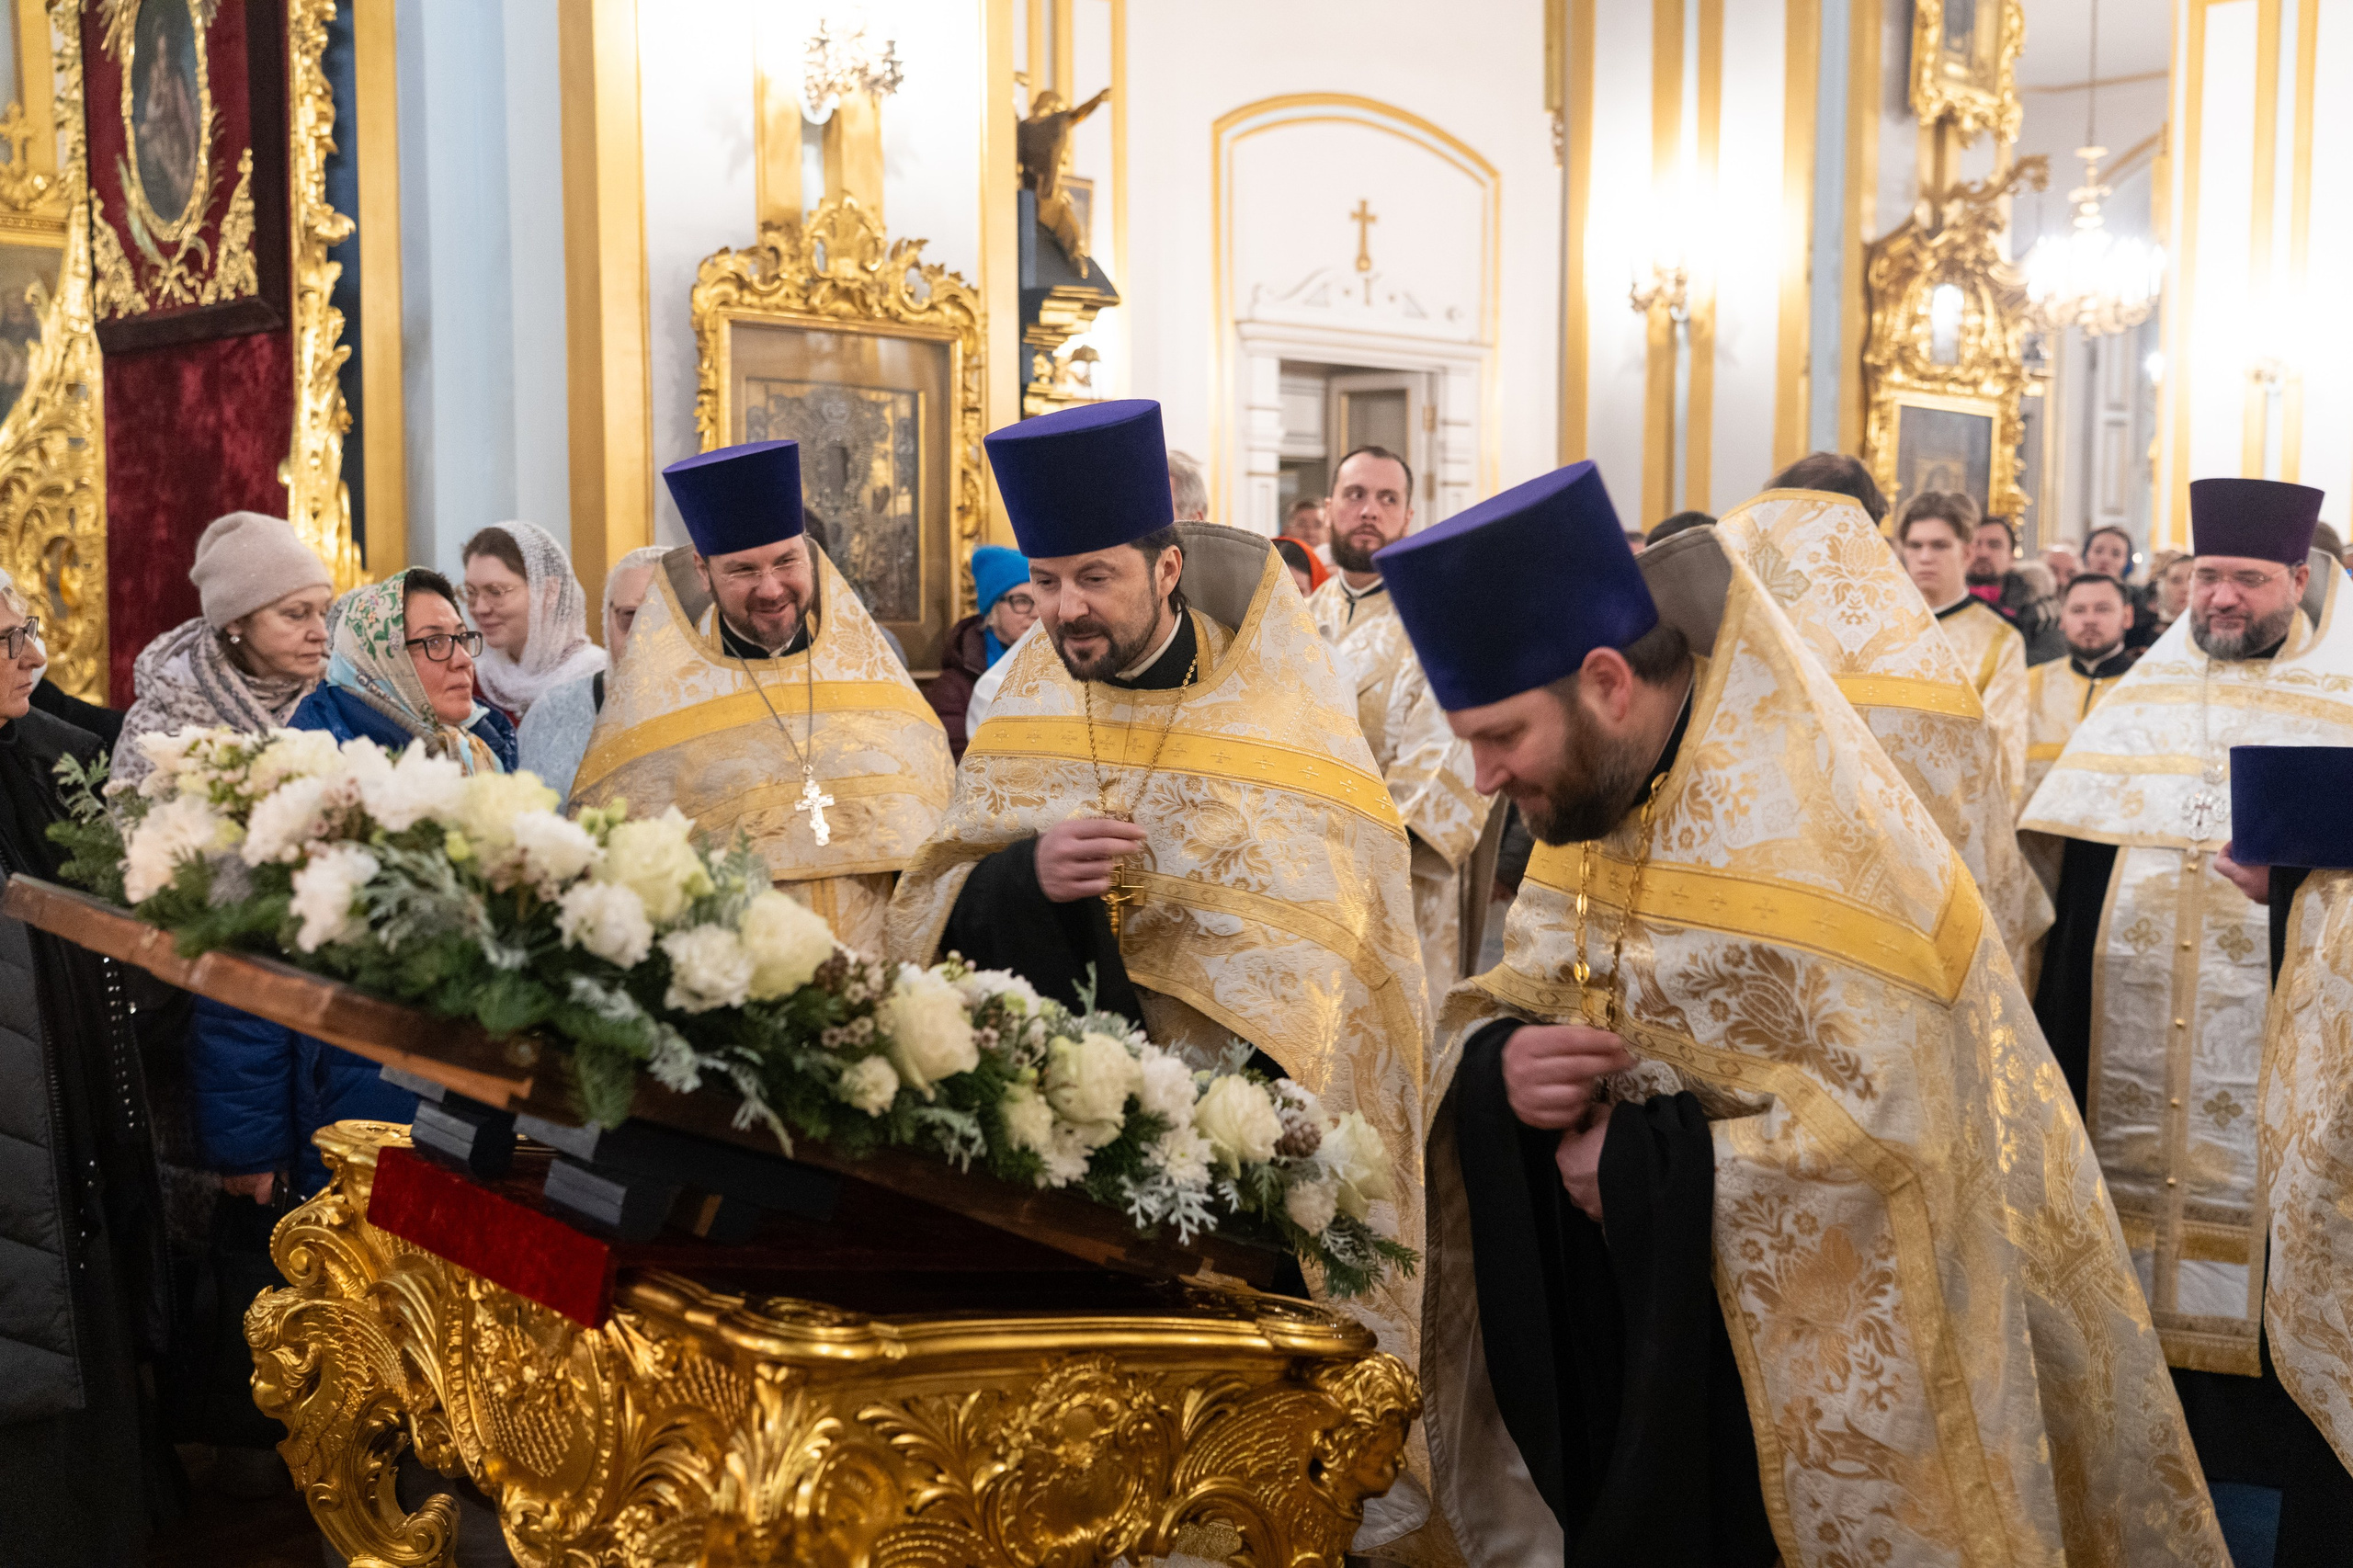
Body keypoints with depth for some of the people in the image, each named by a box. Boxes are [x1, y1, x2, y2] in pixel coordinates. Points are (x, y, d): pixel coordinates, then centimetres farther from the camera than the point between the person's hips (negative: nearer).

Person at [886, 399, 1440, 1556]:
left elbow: (1297, 960, -13)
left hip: (1236, 1089, -4)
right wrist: (1024, 874, -20)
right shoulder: (1027, 698, 5)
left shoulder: (1279, 713, -7)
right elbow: (932, 914, 1)